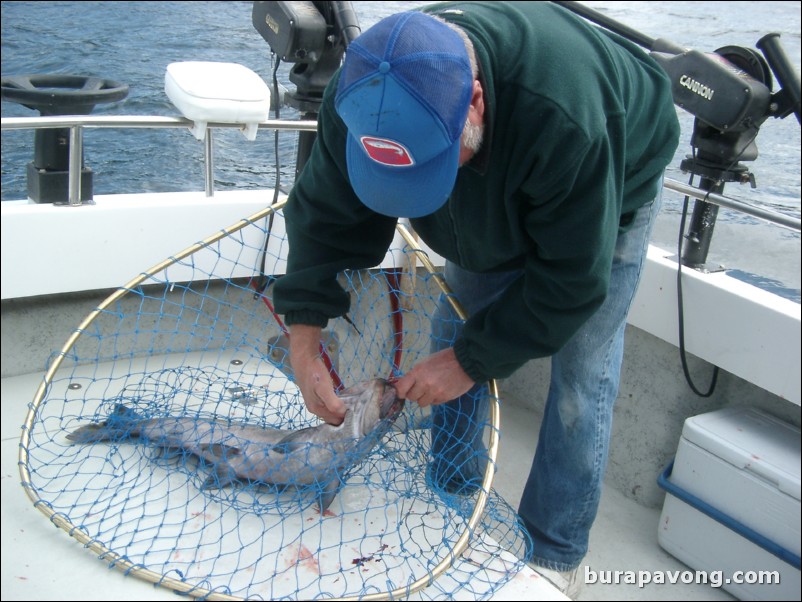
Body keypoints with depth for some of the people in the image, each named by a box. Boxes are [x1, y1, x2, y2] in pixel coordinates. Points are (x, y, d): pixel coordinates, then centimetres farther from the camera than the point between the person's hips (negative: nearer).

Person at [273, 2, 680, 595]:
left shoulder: (565, 118, -47)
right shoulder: (363, 94, -31)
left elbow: (572, 275, -35)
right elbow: (328, 214, -20)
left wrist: (473, 359, -31)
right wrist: (303, 340, -28)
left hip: (609, 194, -4)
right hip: (487, 209, 5)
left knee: (581, 379, -8)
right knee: (454, 337, 1)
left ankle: (553, 556, 8)